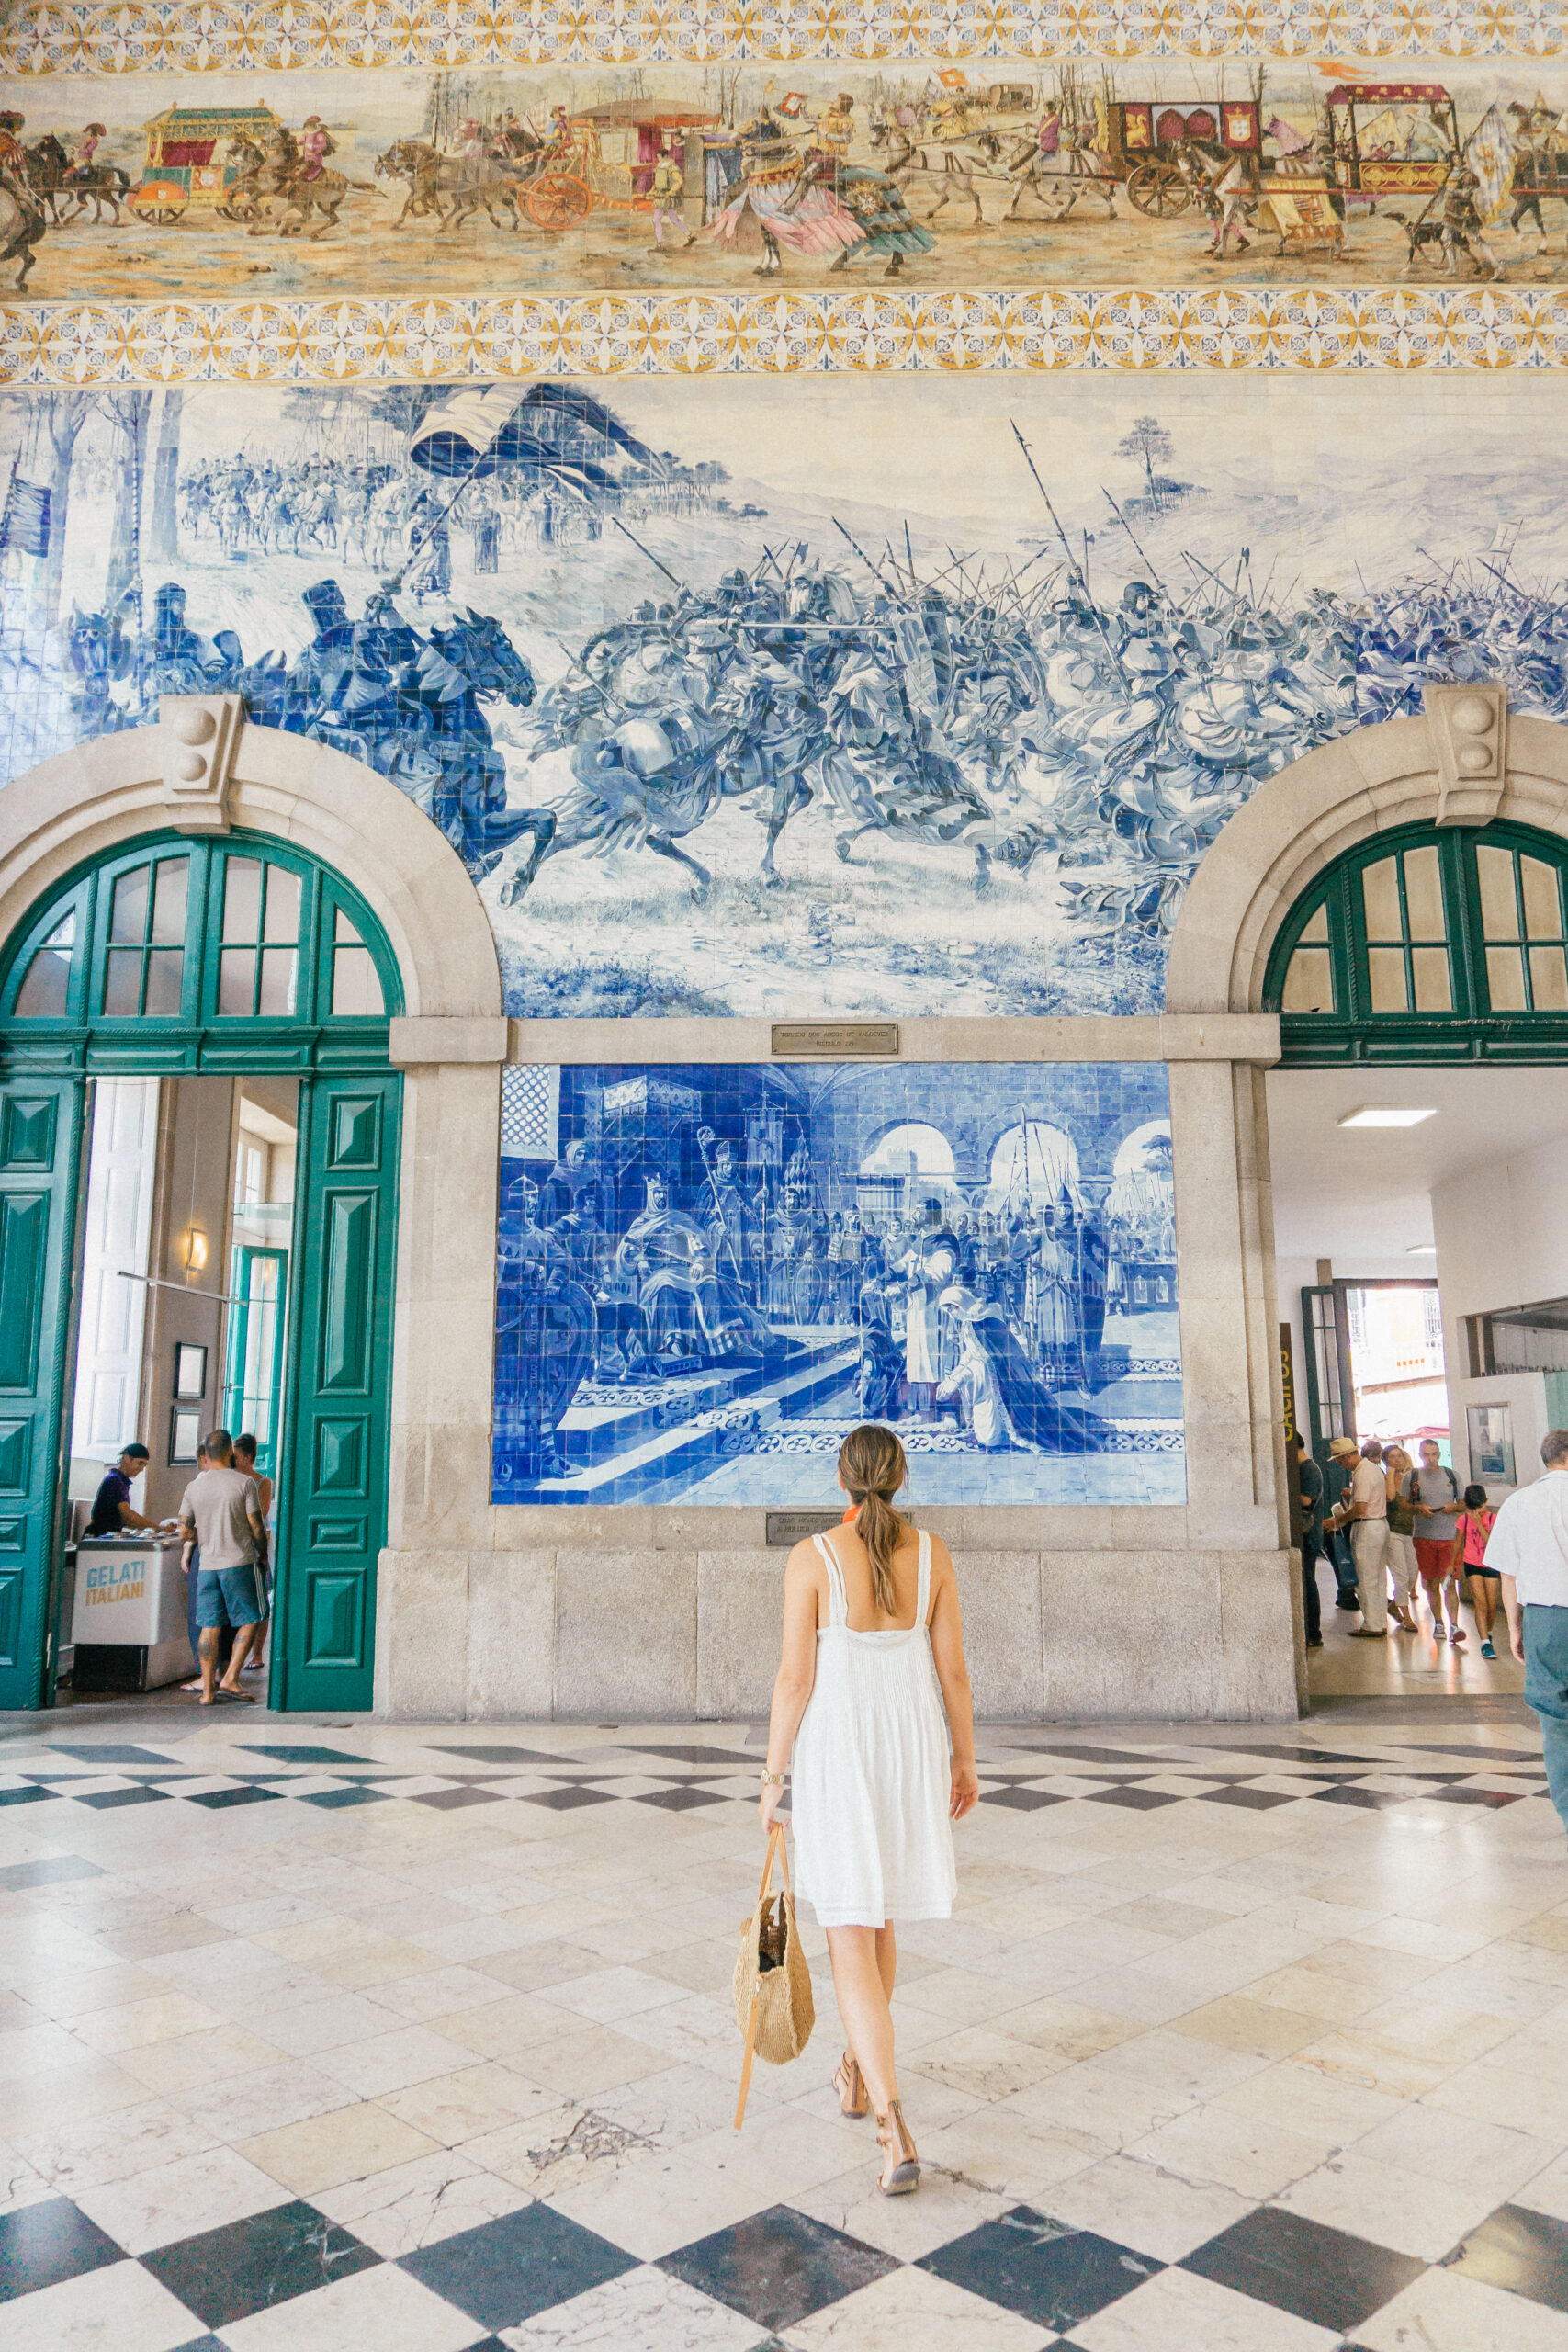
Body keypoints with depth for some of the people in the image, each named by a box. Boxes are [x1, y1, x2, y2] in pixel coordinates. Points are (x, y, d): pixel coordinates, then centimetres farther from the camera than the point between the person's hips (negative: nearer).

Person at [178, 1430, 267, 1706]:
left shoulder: (193, 1487, 6)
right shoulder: (244, 1482, -7)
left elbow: (186, 1532, 7)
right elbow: (257, 1527, -7)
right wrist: (261, 1551, 9)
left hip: (207, 1565, 4)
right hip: (240, 1562, -4)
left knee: (210, 1626, 7)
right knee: (249, 1621, 7)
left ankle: (208, 1690, 8)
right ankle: (230, 1678, -3)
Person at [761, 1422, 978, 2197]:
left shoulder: (812, 1558, -15)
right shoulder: (931, 1553, -6)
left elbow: (795, 1678, -13)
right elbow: (952, 1669, -1)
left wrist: (773, 1773, -2)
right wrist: (963, 1759, 12)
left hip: (837, 1755, -4)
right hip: (913, 1751, 4)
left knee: (851, 1939, 4)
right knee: (879, 1915, 26)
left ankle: (895, 2136, -5)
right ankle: (858, 2071, 42)